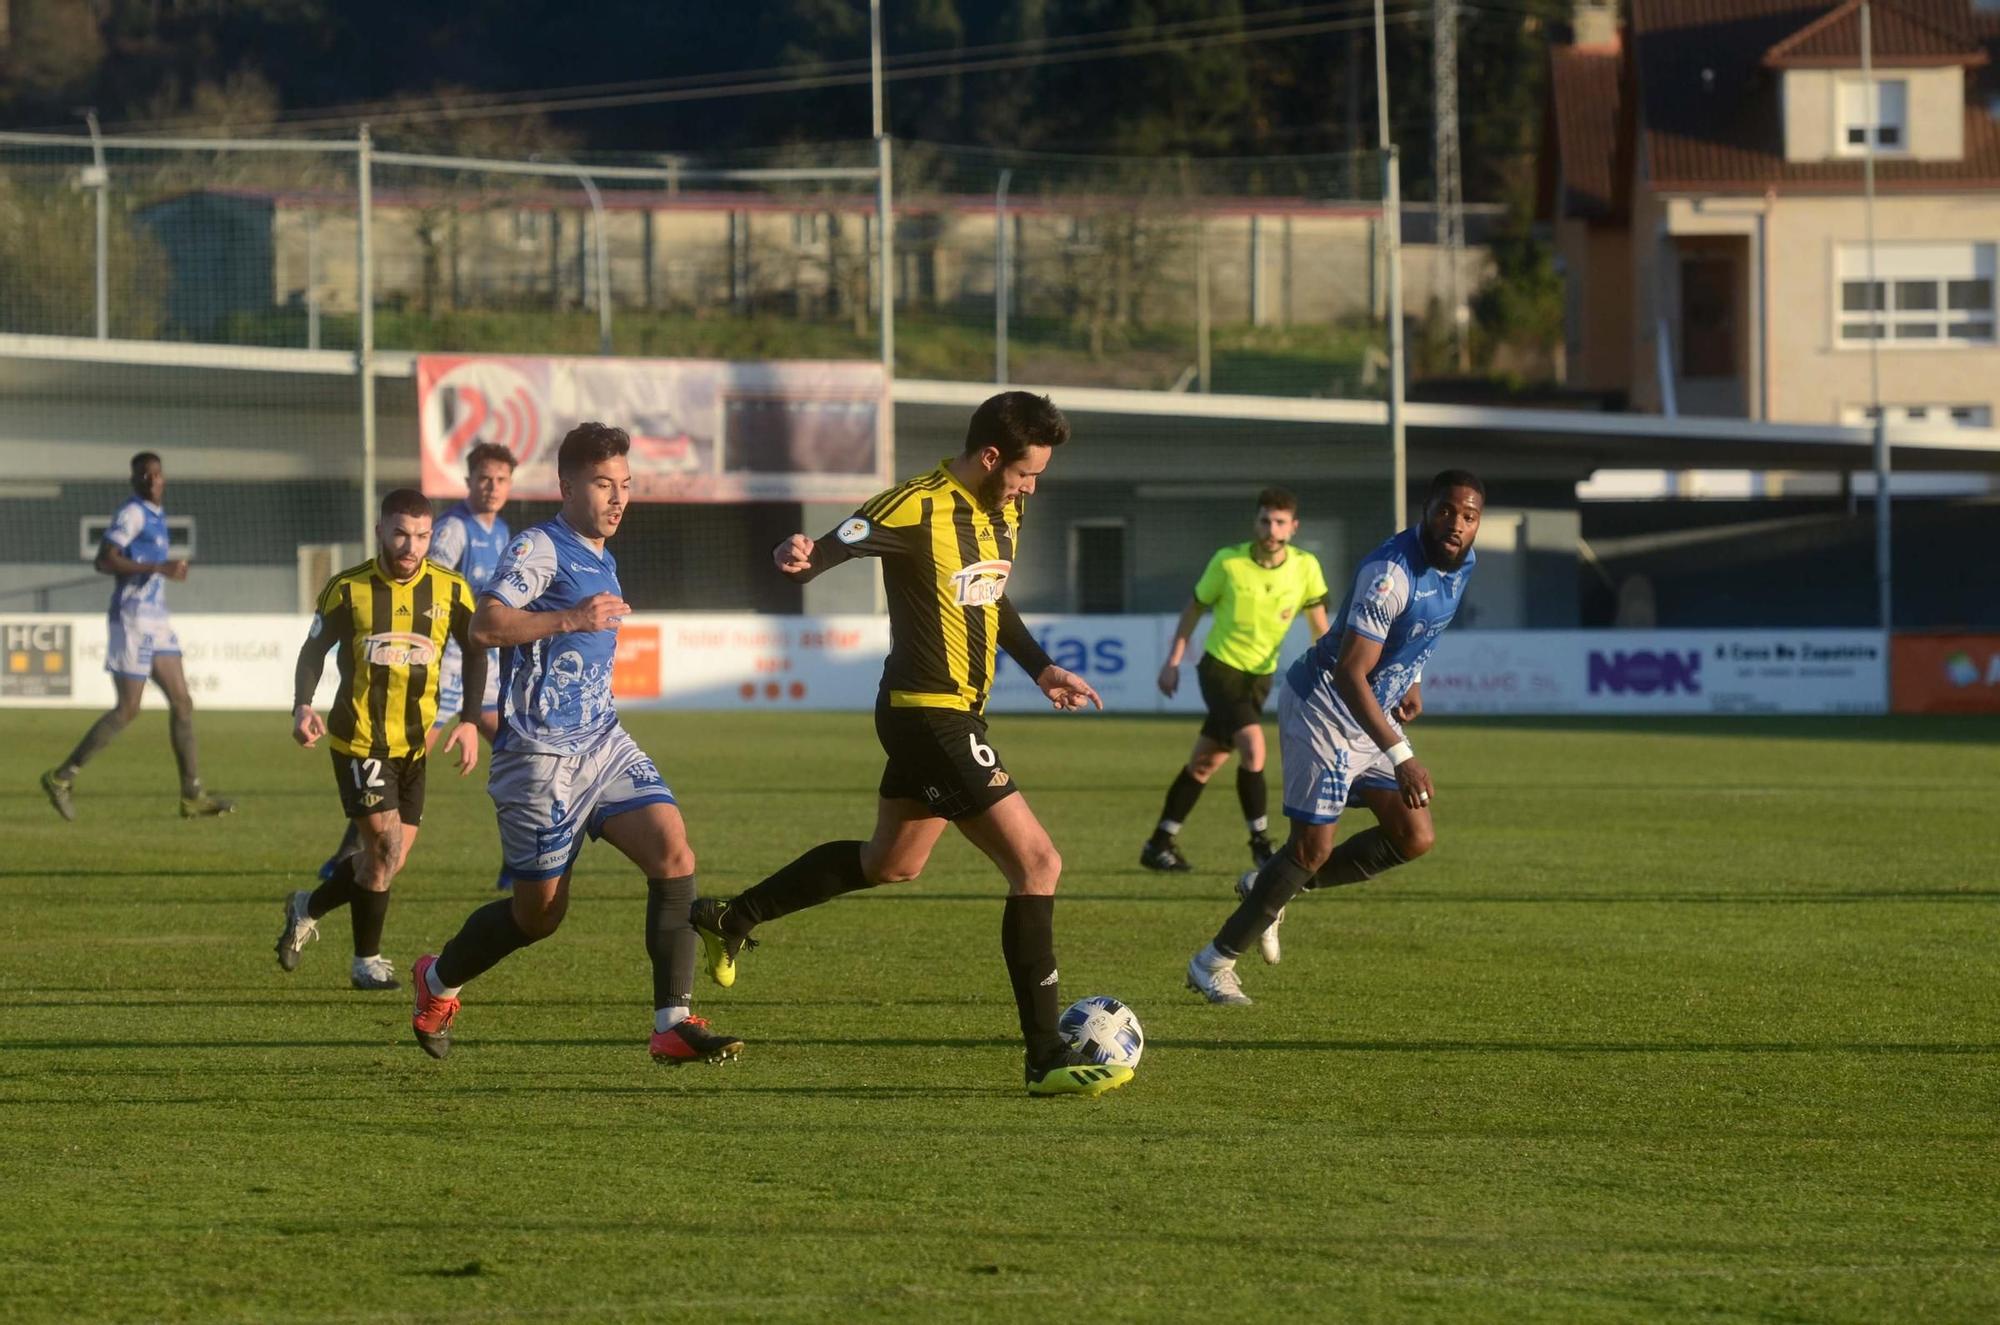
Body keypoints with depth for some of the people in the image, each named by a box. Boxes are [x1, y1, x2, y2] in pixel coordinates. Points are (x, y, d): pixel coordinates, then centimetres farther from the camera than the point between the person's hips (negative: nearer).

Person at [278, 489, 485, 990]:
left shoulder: (450, 591, -1)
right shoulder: (348, 589, -7)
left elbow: (476, 652, 10)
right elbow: (314, 648, 4)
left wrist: (470, 721, 0)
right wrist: (303, 706, -12)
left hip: (414, 742, 4)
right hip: (359, 738, -4)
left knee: (391, 858, 6)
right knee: (385, 845, -12)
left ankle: (307, 908, 31)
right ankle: (367, 962, 4)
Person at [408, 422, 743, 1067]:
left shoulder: (602, 561, 17)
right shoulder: (540, 548, -10)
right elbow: (486, 625, -24)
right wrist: (569, 619, -30)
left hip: (603, 743, 7)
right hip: (541, 754, -7)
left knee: (674, 854, -15)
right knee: (540, 912, 2)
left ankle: (673, 1025, -16)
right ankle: (437, 982, 30)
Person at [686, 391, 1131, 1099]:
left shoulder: (1002, 513, 9)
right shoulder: (918, 509, -19)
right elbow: (832, 547, -28)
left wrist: (1041, 668, 23)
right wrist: (800, 555, -51)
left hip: (955, 715, 10)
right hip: (930, 715, -10)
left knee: (890, 863, 27)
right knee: (1037, 863, -13)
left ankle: (731, 920, 40)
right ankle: (1048, 1059, -10)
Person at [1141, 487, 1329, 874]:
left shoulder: (1305, 567, -9)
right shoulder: (1228, 561, -14)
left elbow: (1319, 624, -1)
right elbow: (1195, 607, 0)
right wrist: (1173, 661, 0)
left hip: (1261, 675, 4)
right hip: (1220, 667, -4)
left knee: (1206, 762, 11)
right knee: (1253, 747, -22)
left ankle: (1160, 845, 22)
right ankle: (1261, 845, -12)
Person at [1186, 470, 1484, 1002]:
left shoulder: (1461, 564, -1)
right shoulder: (1392, 572, -30)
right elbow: (1350, 674, -33)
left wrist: (1411, 680, 11)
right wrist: (1401, 757, -37)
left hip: (1374, 714, 9)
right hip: (1326, 708, -9)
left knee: (1414, 838, 3)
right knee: (1314, 846, -7)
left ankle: (1273, 888, 18)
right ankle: (1214, 963, 7)